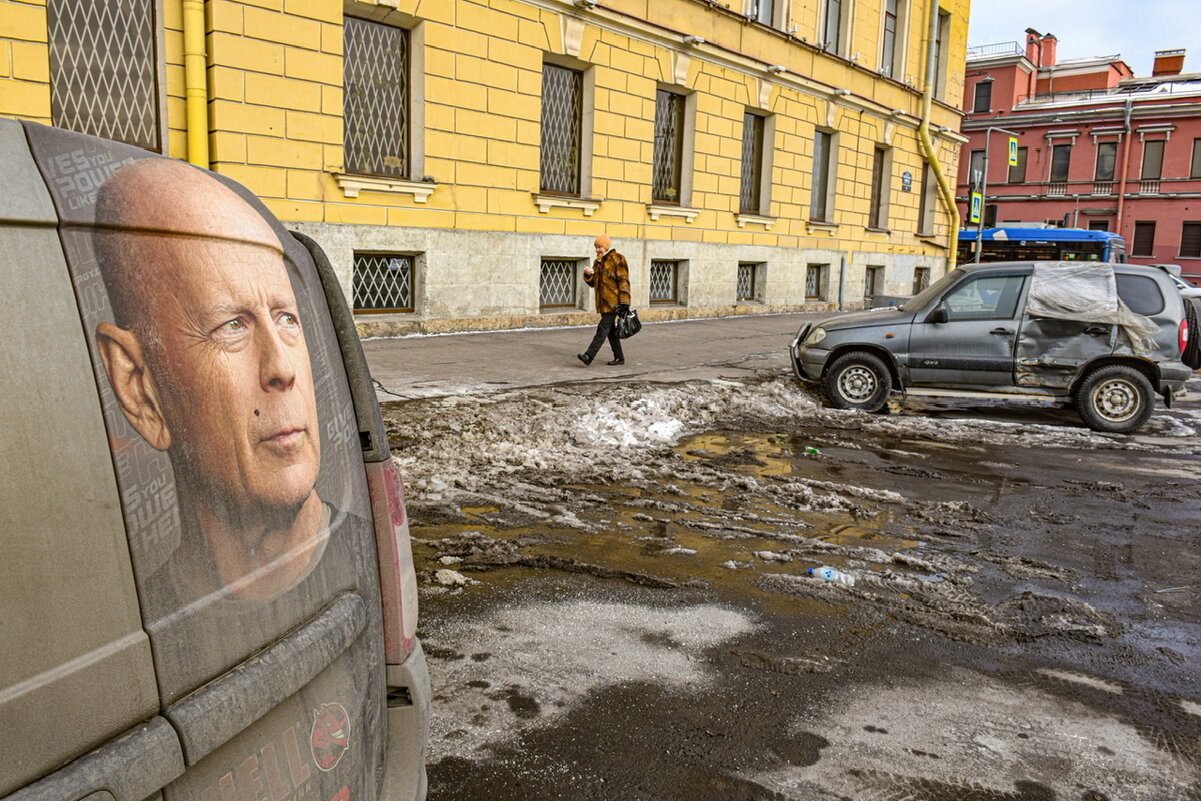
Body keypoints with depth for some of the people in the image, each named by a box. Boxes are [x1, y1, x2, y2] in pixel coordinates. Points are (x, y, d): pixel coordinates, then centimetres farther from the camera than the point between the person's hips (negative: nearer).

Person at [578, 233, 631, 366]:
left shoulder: (617, 259, -7)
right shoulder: (598, 262, 17)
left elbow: (623, 281, -12)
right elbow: (593, 283, 20)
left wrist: (624, 302, -18)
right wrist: (588, 275, -3)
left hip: (613, 302, -9)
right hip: (603, 302, 9)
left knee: (603, 328, -11)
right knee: (610, 330, 12)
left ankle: (589, 356, -18)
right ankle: (619, 357, 21)